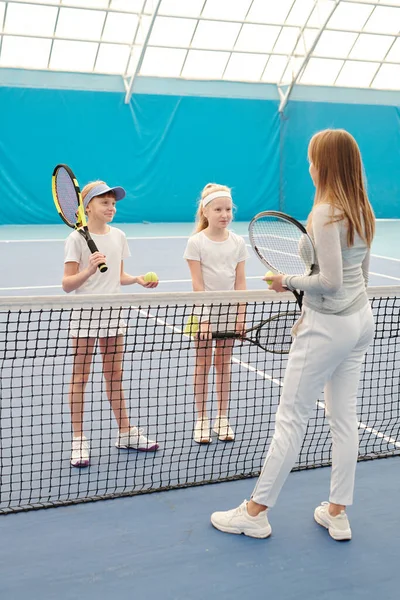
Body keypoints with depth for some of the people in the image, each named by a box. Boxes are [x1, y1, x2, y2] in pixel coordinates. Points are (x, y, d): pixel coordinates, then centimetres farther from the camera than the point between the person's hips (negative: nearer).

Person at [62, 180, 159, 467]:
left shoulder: (118, 236, 7)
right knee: (80, 378, 2)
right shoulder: (77, 238, -10)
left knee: (115, 375, 14)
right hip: (85, 314, -5)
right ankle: (79, 439, 11)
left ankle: (126, 433, 24)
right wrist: (89, 269, -29)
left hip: (113, 313, 5)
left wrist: (138, 279, -2)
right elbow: (67, 284, -13)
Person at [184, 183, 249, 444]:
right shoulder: (196, 242, -8)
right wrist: (203, 319, -14)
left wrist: (240, 314, -4)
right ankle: (202, 420, 13)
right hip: (205, 310, -3)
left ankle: (222, 419, 18)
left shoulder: (238, 242, 1)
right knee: (203, 365, 5)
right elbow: (198, 283, -10)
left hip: (229, 310, 3)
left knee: (224, 364, 10)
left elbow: (240, 281, 2)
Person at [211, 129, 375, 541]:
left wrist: (288, 281, -8)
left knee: (291, 417, 0)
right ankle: (337, 513, 22)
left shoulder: (325, 213, -19)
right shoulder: (363, 212, 7)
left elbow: (330, 280, -24)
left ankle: (255, 513, 12)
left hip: (327, 326, -9)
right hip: (361, 320, 9)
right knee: (344, 418, 12)